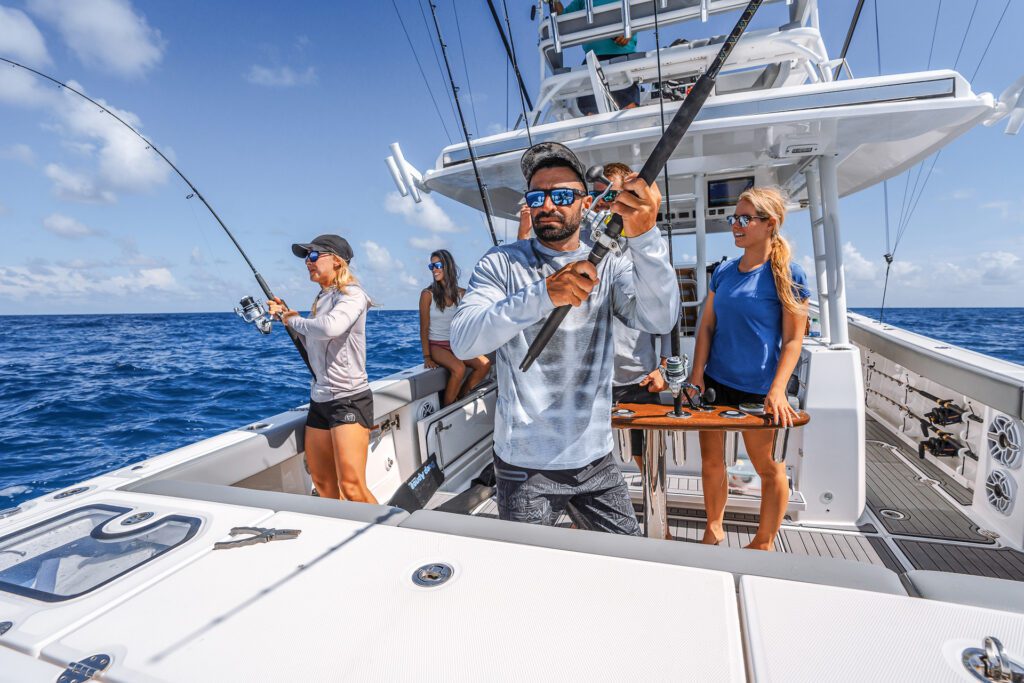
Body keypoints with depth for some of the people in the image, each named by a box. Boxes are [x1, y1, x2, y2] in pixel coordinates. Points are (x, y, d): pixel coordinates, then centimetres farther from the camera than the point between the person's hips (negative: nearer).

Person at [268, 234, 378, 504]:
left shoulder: (351, 295, -10)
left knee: (352, 488, -14)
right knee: (322, 484, 14)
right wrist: (287, 315, 14)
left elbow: (331, 328, -31)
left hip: (349, 399, -9)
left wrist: (295, 320, -12)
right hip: (319, 399, 9)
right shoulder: (321, 299, 14)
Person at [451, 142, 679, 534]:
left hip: (595, 459, 3)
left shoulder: (608, 266, 2)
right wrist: (543, 294, -33)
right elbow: (463, 341, -20)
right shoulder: (501, 264, -5)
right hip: (524, 464, -2)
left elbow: (660, 320, -16)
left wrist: (644, 236, -32)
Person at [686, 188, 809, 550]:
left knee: (769, 467, 11)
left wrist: (777, 390, -18)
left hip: (757, 388, -4)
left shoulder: (787, 274, -7)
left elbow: (793, 340, -9)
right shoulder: (723, 271, 6)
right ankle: (713, 530, 32)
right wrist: (696, 376, -3)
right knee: (711, 458, 13)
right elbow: (706, 326, 5)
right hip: (714, 382, 5)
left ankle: (764, 544, 30)